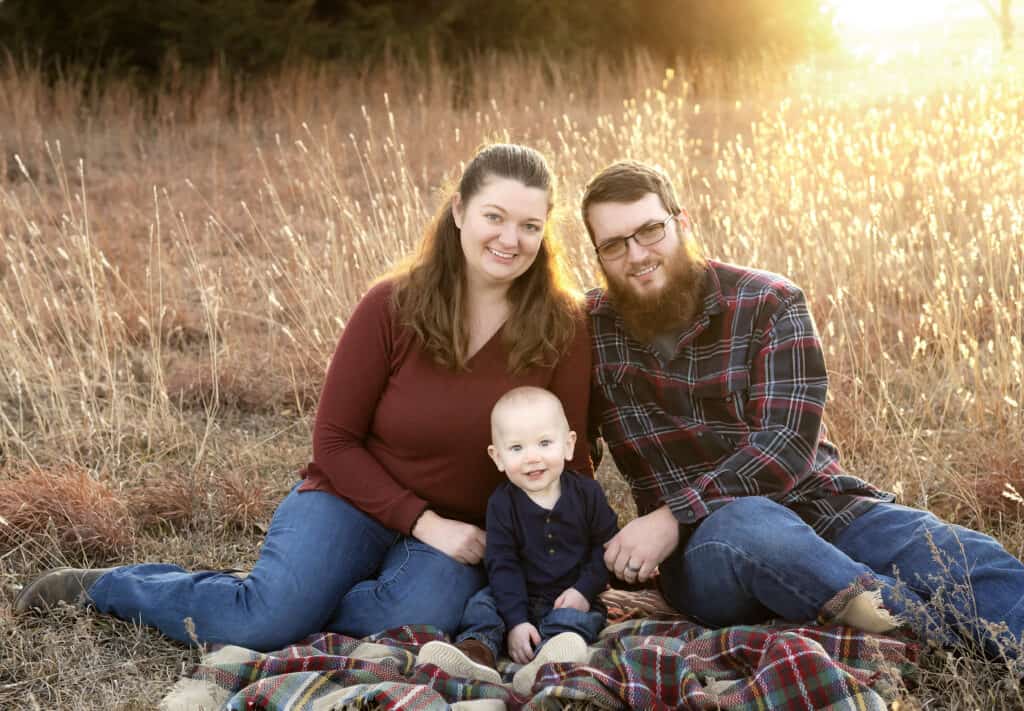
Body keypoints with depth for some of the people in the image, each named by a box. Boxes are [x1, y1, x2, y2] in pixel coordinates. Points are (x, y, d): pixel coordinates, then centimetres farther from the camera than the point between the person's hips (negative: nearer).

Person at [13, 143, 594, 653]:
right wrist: (424, 521, -16)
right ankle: (105, 586, 2)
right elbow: (335, 441, -7)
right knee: (259, 624, -26)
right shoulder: (393, 306, -12)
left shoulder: (564, 329, -9)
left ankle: (289, 606, -7)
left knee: (418, 618, -35)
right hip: (356, 498, -1)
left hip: (462, 535, 1)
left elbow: (570, 462, -2)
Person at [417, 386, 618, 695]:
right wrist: (516, 621, -22)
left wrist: (584, 589, -15)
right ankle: (476, 651, -48)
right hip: (520, 597, 2)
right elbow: (502, 564, -10)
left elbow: (606, 545, 0)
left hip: (572, 597, -2)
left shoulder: (587, 492, -3)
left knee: (573, 618, -30)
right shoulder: (502, 503, -5)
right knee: (483, 602, -20)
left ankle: (544, 662, -60)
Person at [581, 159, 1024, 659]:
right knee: (746, 524, -39)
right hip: (703, 544, -1)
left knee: (974, 561, -26)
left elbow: (789, 446, -11)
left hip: (821, 507, 1)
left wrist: (673, 515, -21)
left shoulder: (768, 304, -1)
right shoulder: (590, 328, 5)